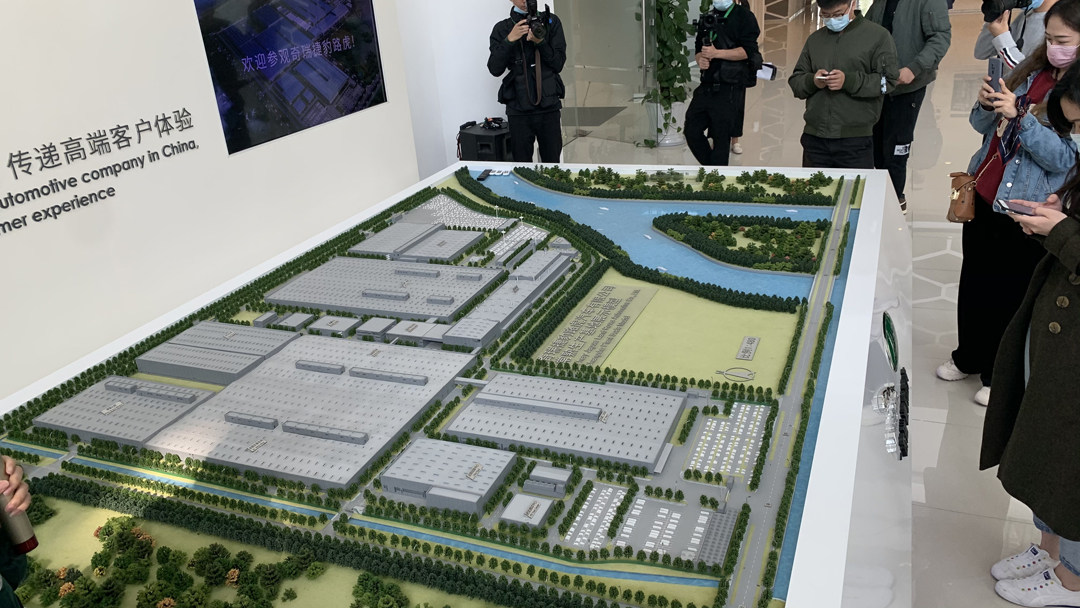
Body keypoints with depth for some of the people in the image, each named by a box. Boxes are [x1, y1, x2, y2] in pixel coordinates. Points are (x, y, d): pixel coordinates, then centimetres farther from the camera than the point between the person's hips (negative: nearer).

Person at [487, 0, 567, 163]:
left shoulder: (551, 22, 6)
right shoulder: (502, 29, 6)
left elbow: (558, 64, 1)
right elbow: (495, 69, -3)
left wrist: (540, 42, -14)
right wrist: (509, 40, -14)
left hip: (549, 107, 0)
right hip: (518, 110, 0)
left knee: (552, 163, 4)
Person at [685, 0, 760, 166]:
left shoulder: (744, 16, -1)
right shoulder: (706, 19, 18)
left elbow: (749, 51, -11)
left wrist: (716, 53, -16)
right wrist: (700, 59, -2)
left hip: (729, 88, -6)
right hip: (707, 86, 6)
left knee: (721, 137, -2)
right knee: (691, 129, 3)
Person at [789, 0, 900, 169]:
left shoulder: (877, 35, 3)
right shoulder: (815, 39, 16)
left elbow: (888, 80, -4)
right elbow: (795, 81, 14)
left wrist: (849, 81, -17)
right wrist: (812, 81, -8)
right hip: (814, 137, 4)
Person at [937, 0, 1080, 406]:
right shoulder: (1033, 71, 6)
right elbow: (983, 125, 12)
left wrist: (1019, 115, -25)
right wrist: (986, 105, -10)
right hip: (983, 197, 6)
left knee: (1010, 295, 7)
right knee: (973, 283, 18)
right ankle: (968, 357, 37)